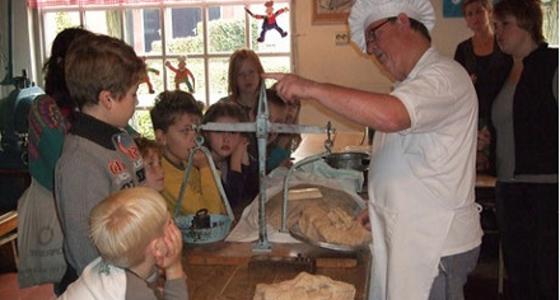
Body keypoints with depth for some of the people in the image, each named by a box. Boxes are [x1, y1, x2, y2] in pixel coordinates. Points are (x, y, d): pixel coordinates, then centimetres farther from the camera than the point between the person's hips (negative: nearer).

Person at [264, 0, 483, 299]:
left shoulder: (444, 76, -15)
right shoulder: (414, 84, 17)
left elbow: (389, 115, -36)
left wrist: (312, 88, -30)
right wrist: (381, 208, 14)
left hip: (436, 247, -9)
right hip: (409, 240, 9)